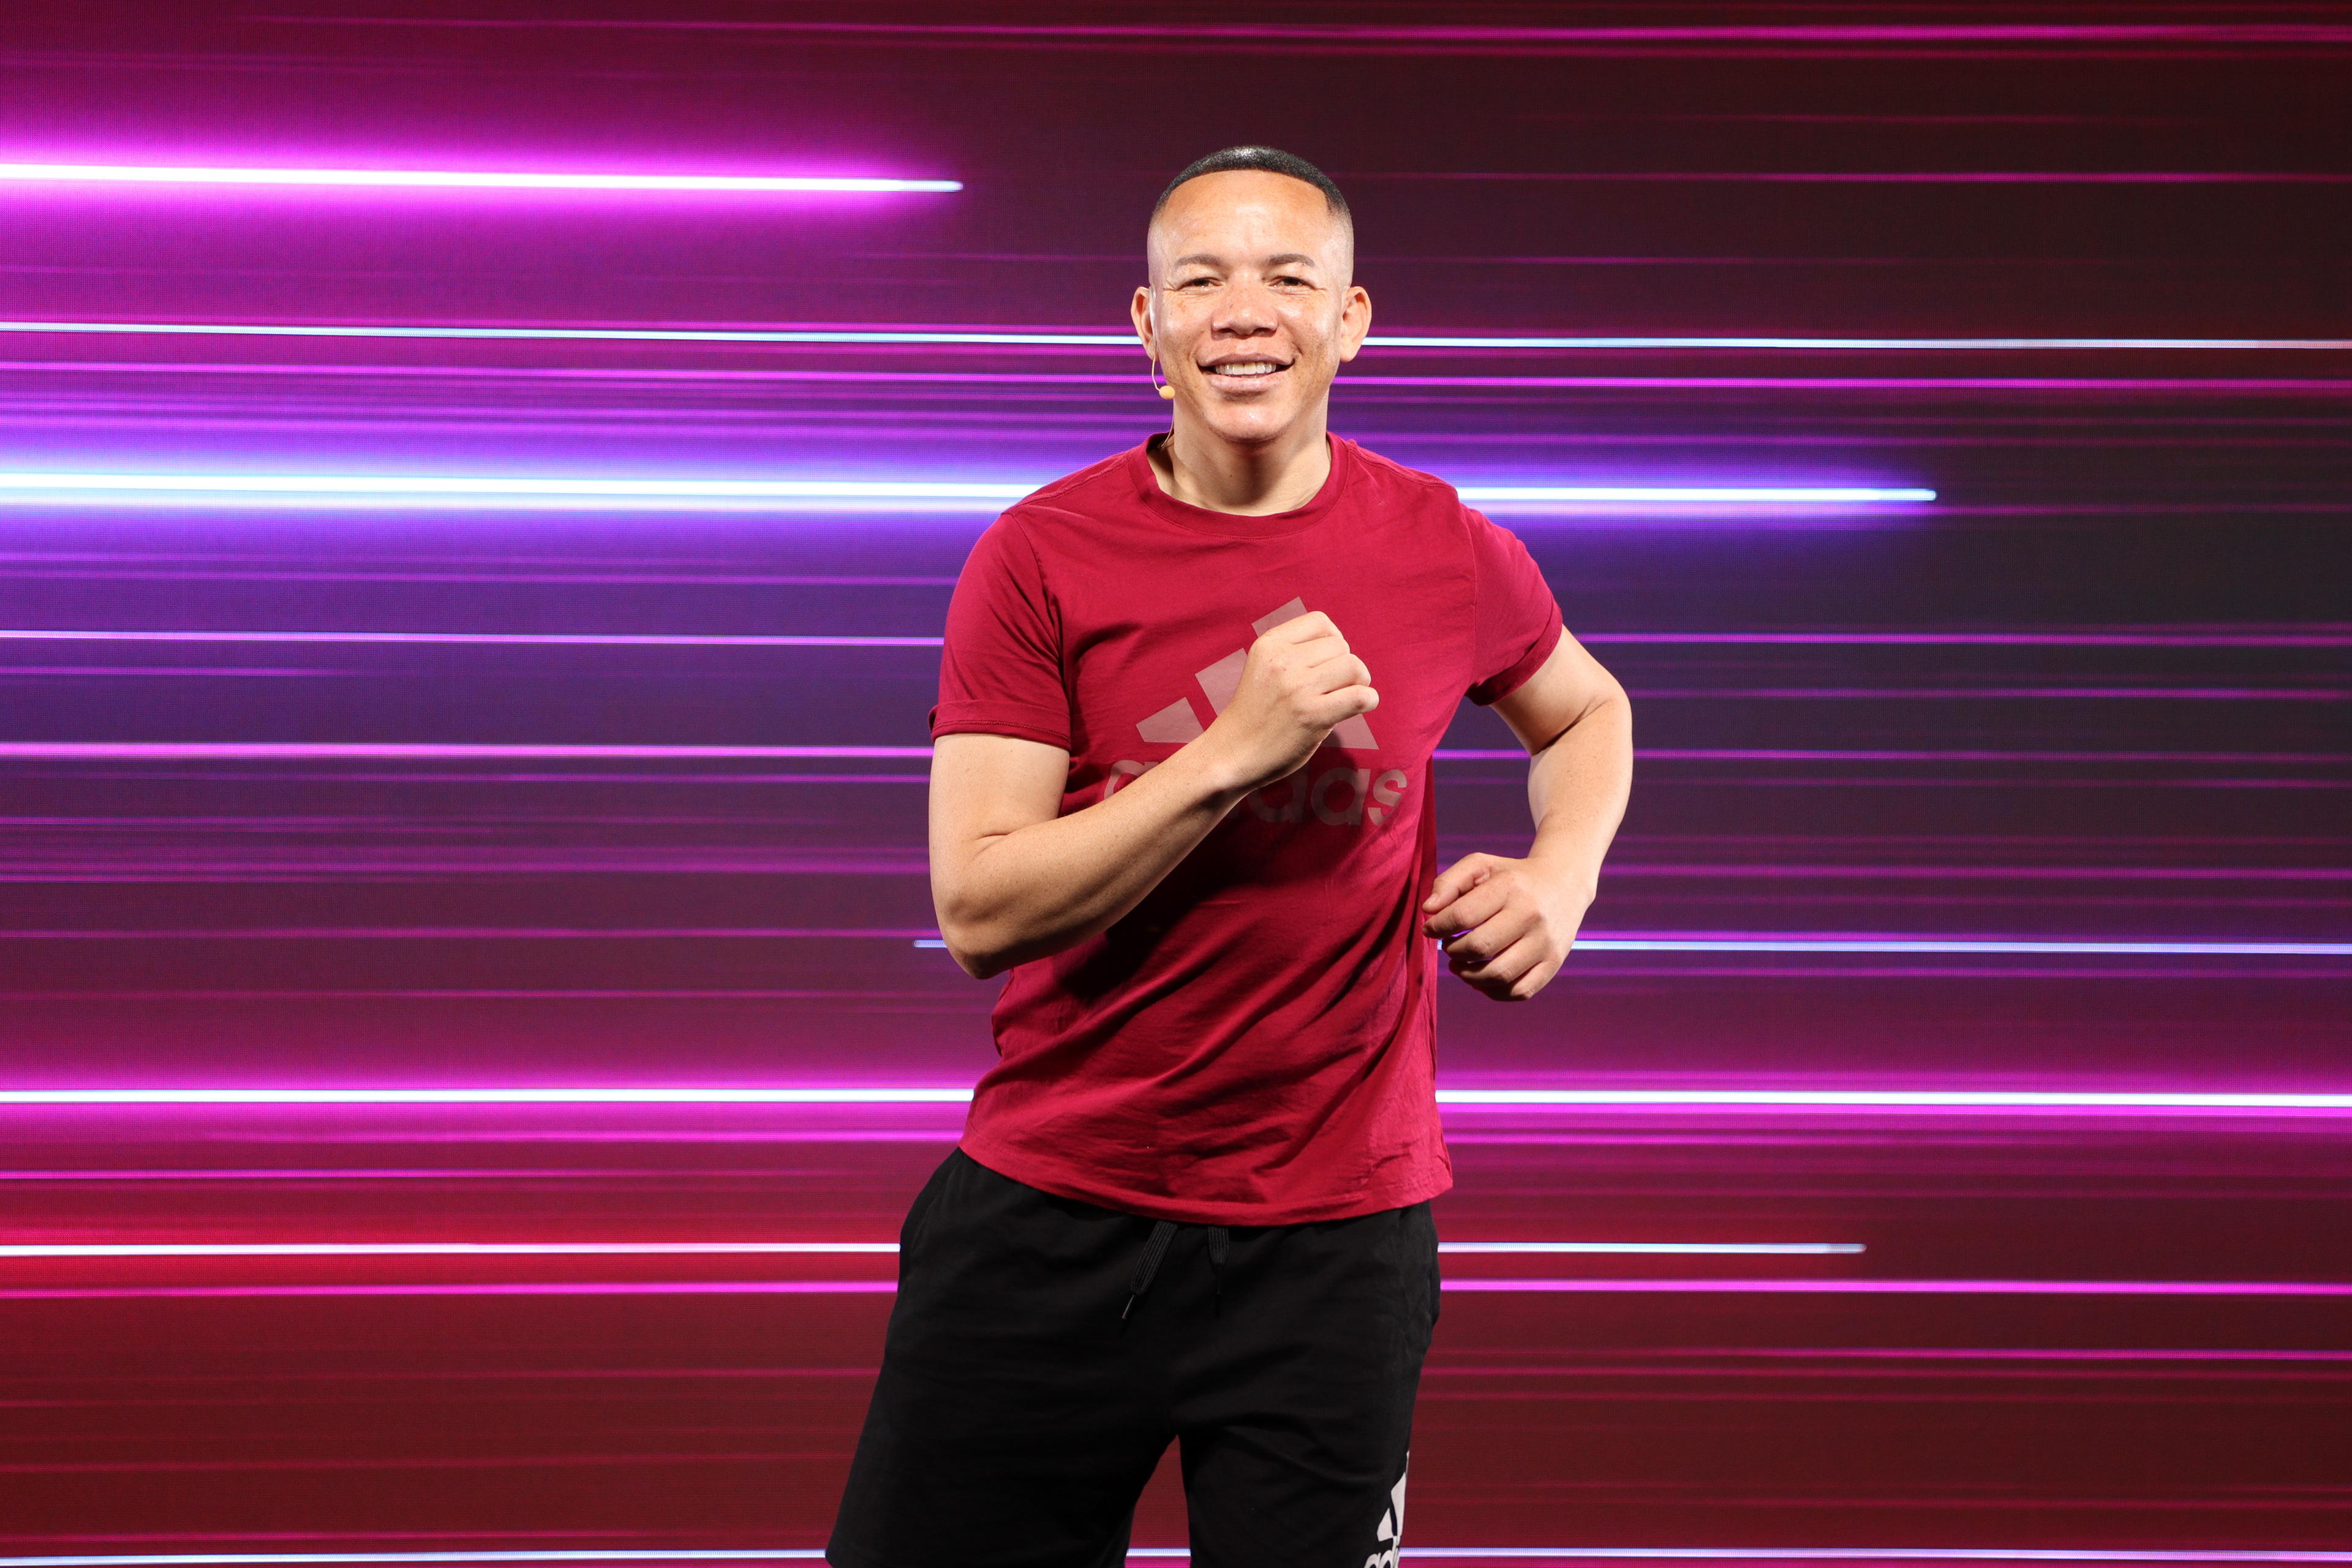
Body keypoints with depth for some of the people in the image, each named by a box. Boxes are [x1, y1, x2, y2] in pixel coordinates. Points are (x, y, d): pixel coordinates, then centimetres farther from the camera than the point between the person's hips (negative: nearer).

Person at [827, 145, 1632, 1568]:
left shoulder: (1448, 553, -1)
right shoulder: (1041, 557, -6)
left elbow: (1587, 711, 21)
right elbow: (978, 910, -13)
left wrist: (1561, 875, 0)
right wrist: (1237, 750, -21)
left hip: (1334, 1236, 1)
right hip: (1050, 1219, 0)